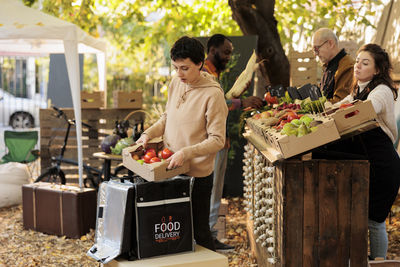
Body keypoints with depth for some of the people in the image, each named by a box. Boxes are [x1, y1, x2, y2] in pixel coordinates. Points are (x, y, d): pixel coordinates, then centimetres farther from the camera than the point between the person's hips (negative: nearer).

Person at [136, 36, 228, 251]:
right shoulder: (175, 83, 4)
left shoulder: (213, 94, -17)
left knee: (199, 232, 5)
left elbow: (217, 140, -18)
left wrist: (186, 153, -28)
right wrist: (149, 133, 3)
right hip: (170, 169, 6)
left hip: (197, 175, -6)